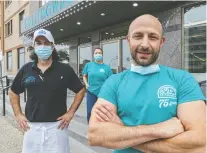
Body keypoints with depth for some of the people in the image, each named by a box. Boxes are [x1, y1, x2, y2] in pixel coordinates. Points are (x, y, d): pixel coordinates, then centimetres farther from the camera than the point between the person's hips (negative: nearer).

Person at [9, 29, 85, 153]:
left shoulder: (65, 69, -5)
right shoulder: (26, 69, 3)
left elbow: (81, 90, 3)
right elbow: (13, 93, 16)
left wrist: (71, 113, -4)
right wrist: (18, 114, 6)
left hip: (57, 126, -2)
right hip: (32, 126, 3)